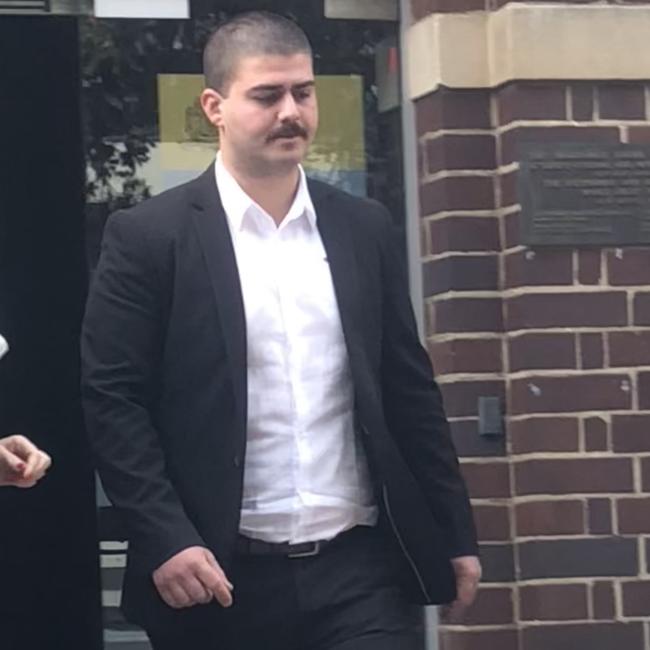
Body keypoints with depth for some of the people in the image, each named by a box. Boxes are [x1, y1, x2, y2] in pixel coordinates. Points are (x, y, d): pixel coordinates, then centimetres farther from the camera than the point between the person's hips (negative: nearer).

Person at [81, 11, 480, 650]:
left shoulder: (363, 228, 10)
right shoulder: (149, 236, -2)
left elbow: (409, 389, 13)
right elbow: (113, 399, -5)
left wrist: (455, 534, 12)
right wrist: (164, 541, -15)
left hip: (361, 570, 3)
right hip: (220, 578, -3)